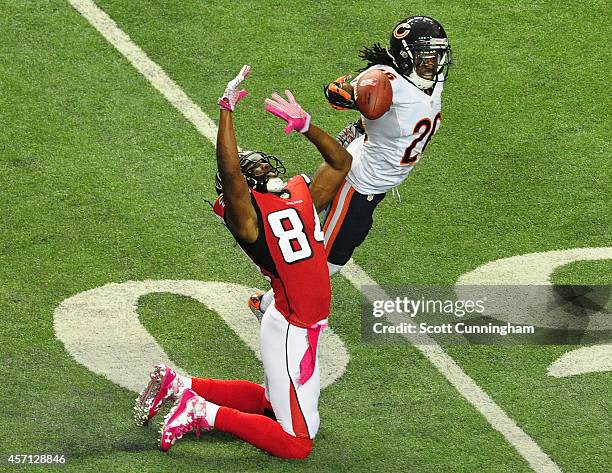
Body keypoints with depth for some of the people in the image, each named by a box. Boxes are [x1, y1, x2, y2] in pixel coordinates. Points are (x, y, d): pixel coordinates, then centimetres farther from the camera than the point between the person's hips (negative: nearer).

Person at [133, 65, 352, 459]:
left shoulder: (304, 197, 9)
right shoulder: (246, 212, -13)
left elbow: (341, 162, 17)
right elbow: (227, 171, -31)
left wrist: (304, 123, 5)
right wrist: (227, 109, -29)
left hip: (306, 328, 9)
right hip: (292, 332, -9)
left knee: (271, 403, 26)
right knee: (297, 443, -5)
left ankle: (178, 385, 26)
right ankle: (204, 413, 0)